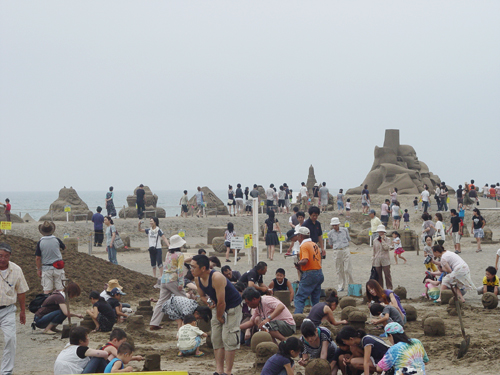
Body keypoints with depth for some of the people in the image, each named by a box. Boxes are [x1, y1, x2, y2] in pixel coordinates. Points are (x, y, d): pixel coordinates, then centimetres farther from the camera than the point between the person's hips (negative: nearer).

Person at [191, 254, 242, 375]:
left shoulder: (216, 278, -32)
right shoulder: (197, 279, -6)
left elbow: (221, 302, -29)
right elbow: (202, 295, 11)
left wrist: (219, 317, -15)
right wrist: (208, 301, -12)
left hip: (233, 307, -8)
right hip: (218, 308, 8)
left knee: (228, 338, -10)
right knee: (216, 338, 5)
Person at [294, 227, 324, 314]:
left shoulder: (304, 245, -11)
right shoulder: (314, 244, 15)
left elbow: (305, 261, -25)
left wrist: (298, 264, -5)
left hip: (309, 274, -8)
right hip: (319, 273, 8)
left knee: (299, 298, -7)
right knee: (315, 299, 14)